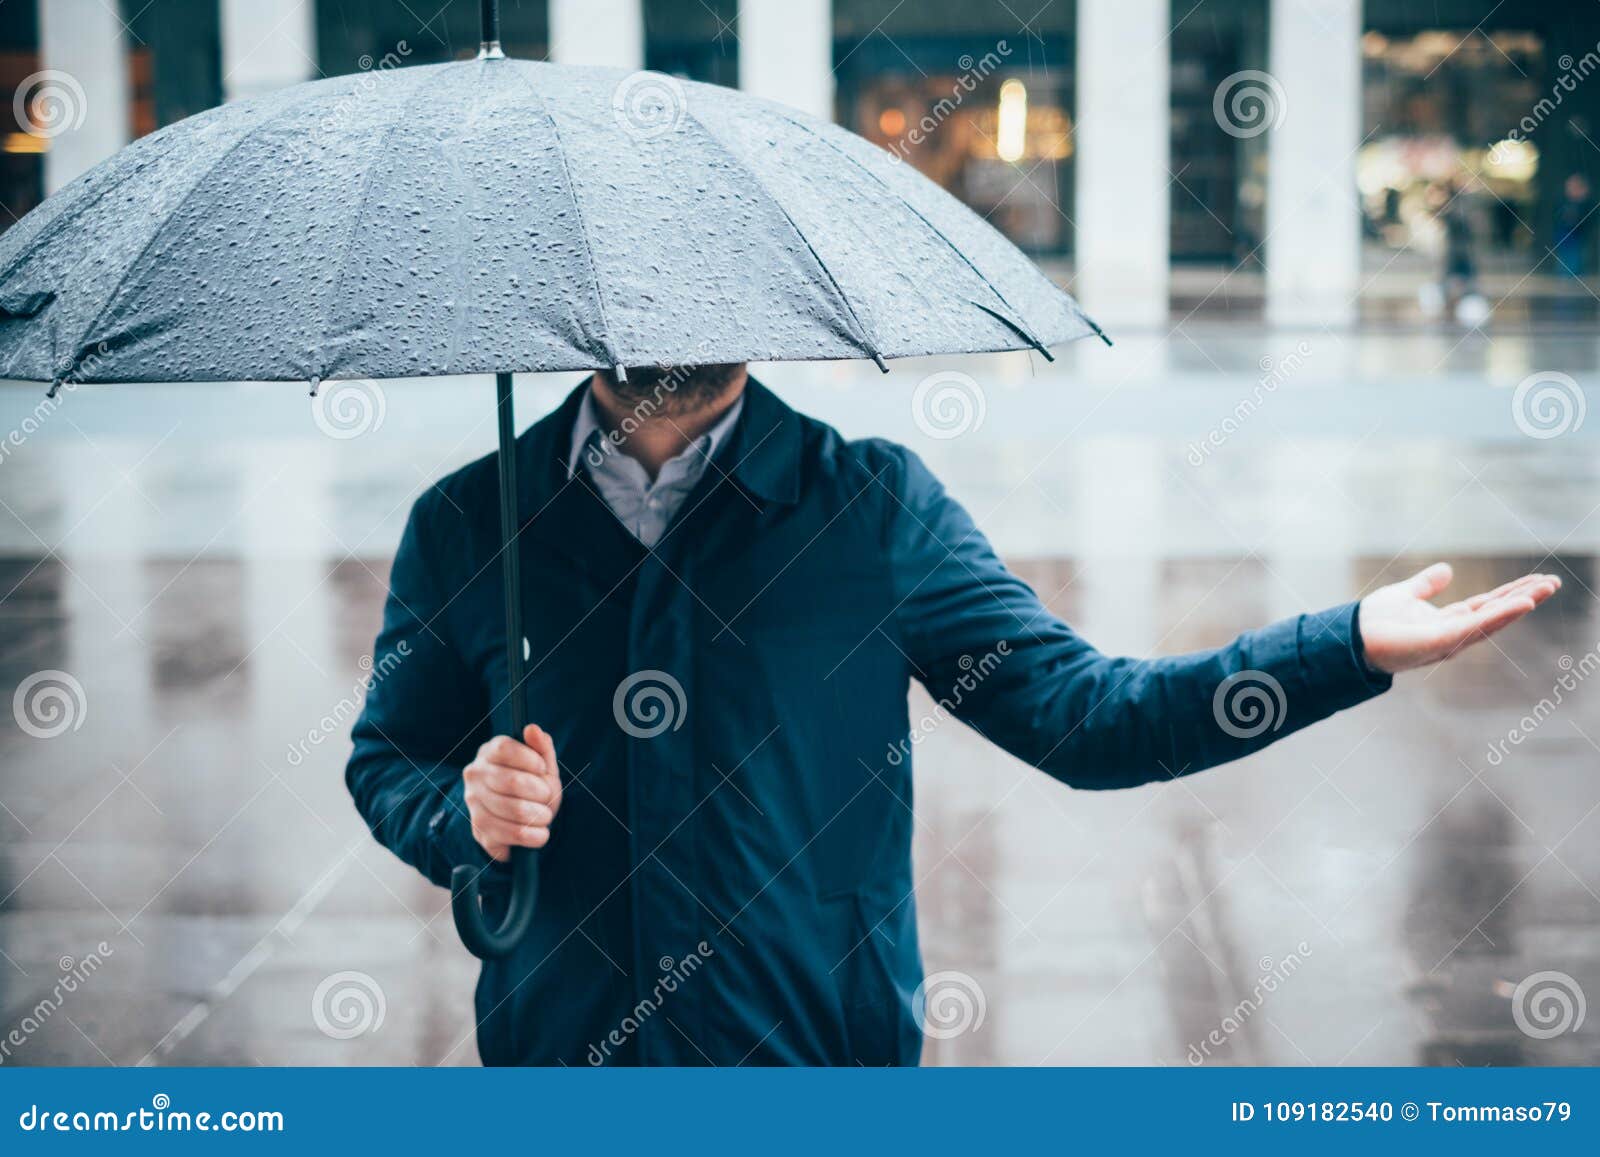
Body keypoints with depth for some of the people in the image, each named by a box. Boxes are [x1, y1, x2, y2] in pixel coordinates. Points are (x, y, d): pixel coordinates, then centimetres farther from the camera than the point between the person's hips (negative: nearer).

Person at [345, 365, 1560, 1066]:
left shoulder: (873, 505, -1)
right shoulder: (467, 526, 1)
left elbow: (1080, 712, -4)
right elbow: (385, 759, 12)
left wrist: (1350, 645, -13)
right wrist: (461, 816, -11)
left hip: (823, 1062, -1)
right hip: (555, 1054, 1)